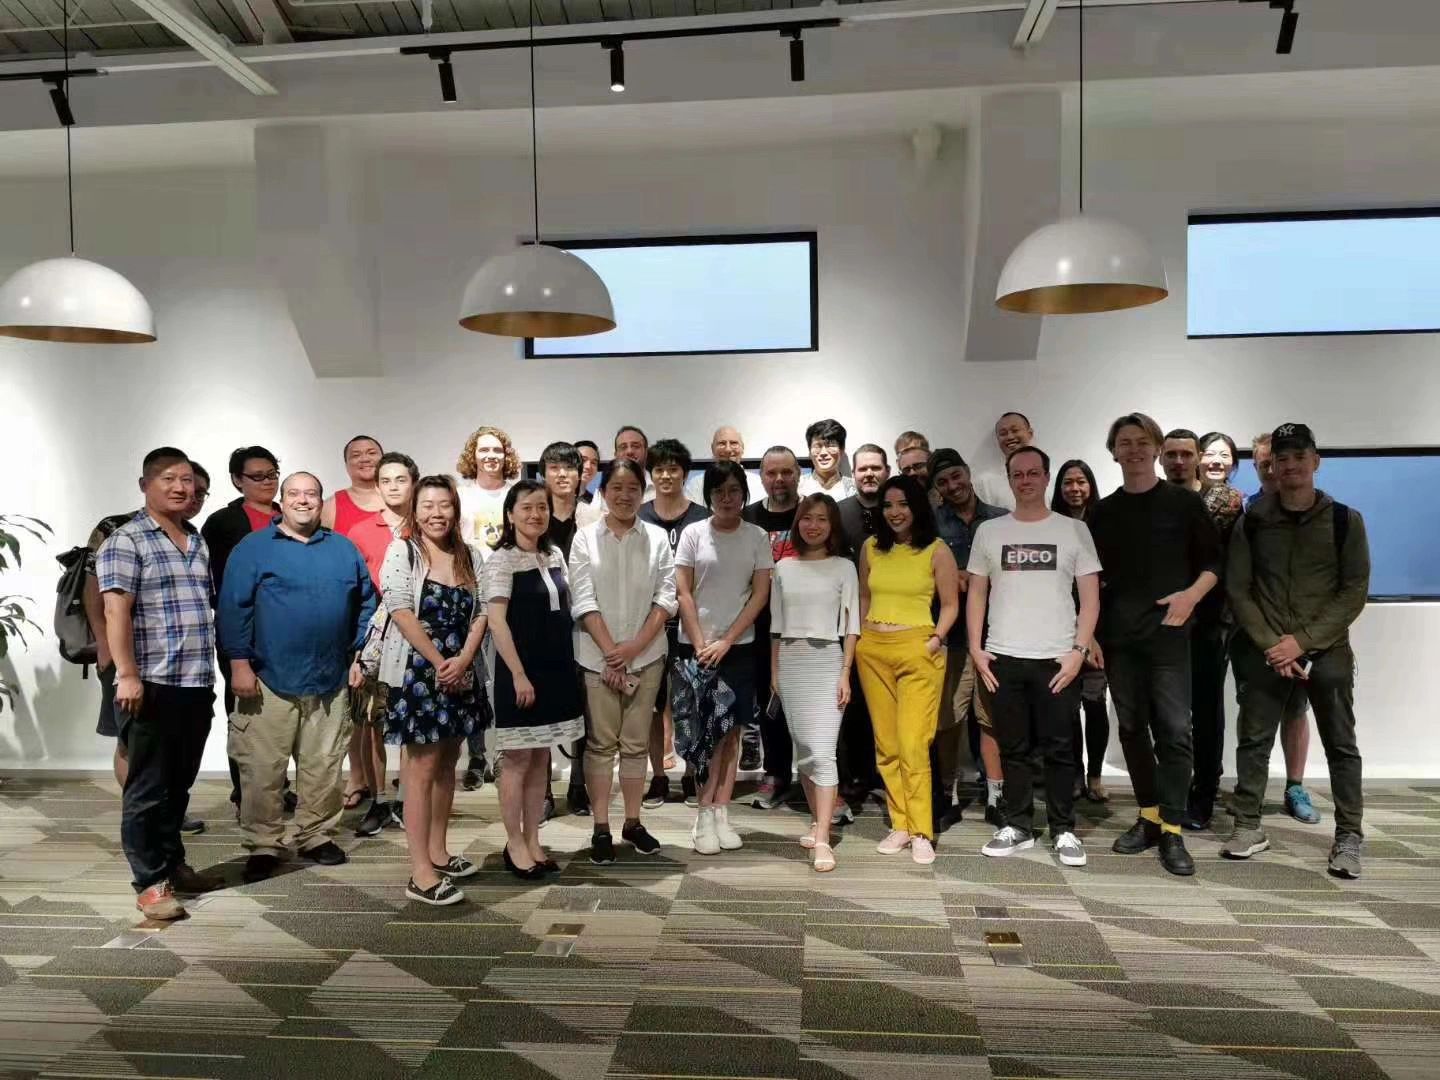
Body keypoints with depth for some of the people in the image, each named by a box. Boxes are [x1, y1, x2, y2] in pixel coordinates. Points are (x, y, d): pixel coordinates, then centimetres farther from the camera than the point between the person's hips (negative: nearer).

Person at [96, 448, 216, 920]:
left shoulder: (198, 542, 16)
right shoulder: (126, 540, -6)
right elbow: (116, 610, -13)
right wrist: (128, 675, -21)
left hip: (197, 685, 7)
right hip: (151, 686, -6)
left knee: (179, 784, 16)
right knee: (148, 788, 1)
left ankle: (172, 861, 30)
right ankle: (150, 882, 9)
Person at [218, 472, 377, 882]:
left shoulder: (344, 549, 11)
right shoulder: (253, 548, 0)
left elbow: (367, 603, 15)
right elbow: (233, 608, -5)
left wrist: (360, 655, 9)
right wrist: (240, 663, -11)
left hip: (331, 682, 3)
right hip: (269, 680, -3)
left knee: (324, 768, 10)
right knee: (262, 769, 2)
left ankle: (316, 837, 24)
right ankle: (263, 846, 14)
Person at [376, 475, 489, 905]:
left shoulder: (471, 556, 8)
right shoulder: (401, 551, -6)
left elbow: (481, 612, 4)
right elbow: (402, 613, -14)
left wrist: (462, 660, -10)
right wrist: (438, 663, -15)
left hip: (461, 673, 6)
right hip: (417, 672, -6)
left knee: (447, 764, 14)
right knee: (421, 769, -4)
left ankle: (438, 852, 27)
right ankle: (421, 874, -1)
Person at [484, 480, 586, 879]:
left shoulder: (555, 555, 10)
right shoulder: (502, 559, -10)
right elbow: (496, 622, -16)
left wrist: (569, 663, 10)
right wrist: (519, 674, -19)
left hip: (556, 668, 6)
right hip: (521, 671, -6)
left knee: (541, 760, 12)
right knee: (518, 760, 3)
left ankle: (532, 840, 22)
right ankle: (514, 844, 16)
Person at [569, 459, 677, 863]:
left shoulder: (657, 538, 2)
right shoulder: (585, 537, -1)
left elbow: (666, 597, -2)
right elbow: (583, 601, -6)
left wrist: (635, 646, -12)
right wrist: (611, 652, -12)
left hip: (646, 655, 1)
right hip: (598, 656, -1)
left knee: (636, 743, 10)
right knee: (600, 743, 5)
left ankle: (633, 822, 21)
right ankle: (601, 828, 13)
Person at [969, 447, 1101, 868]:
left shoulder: (1074, 530, 3)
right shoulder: (989, 531, 7)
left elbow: (1090, 596, 1)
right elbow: (977, 593, 9)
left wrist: (1079, 650, -8)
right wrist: (976, 648, 1)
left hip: (1057, 659, -1)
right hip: (1002, 658, 2)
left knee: (1059, 749, 4)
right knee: (1013, 749, 10)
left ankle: (1064, 831, 17)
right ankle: (1018, 826, 20)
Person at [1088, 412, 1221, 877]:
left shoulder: (1184, 502, 3)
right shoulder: (1104, 511, 11)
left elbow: (1213, 562, 4)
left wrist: (1192, 594, -15)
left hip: (1168, 632, -3)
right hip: (1118, 636, 3)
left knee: (1173, 729, -7)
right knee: (1132, 727, 8)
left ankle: (1171, 830, -1)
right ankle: (1149, 816, 19)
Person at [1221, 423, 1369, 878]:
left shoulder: (1345, 520, 1)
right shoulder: (1252, 523, 3)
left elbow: (1354, 592, -4)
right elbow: (1238, 590, 1)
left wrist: (1302, 641, -13)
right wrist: (1270, 644, -9)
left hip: (1327, 649, -1)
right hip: (1264, 650, 1)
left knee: (1341, 744, 3)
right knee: (1253, 739, 5)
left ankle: (1349, 837, 13)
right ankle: (1248, 827, 15)